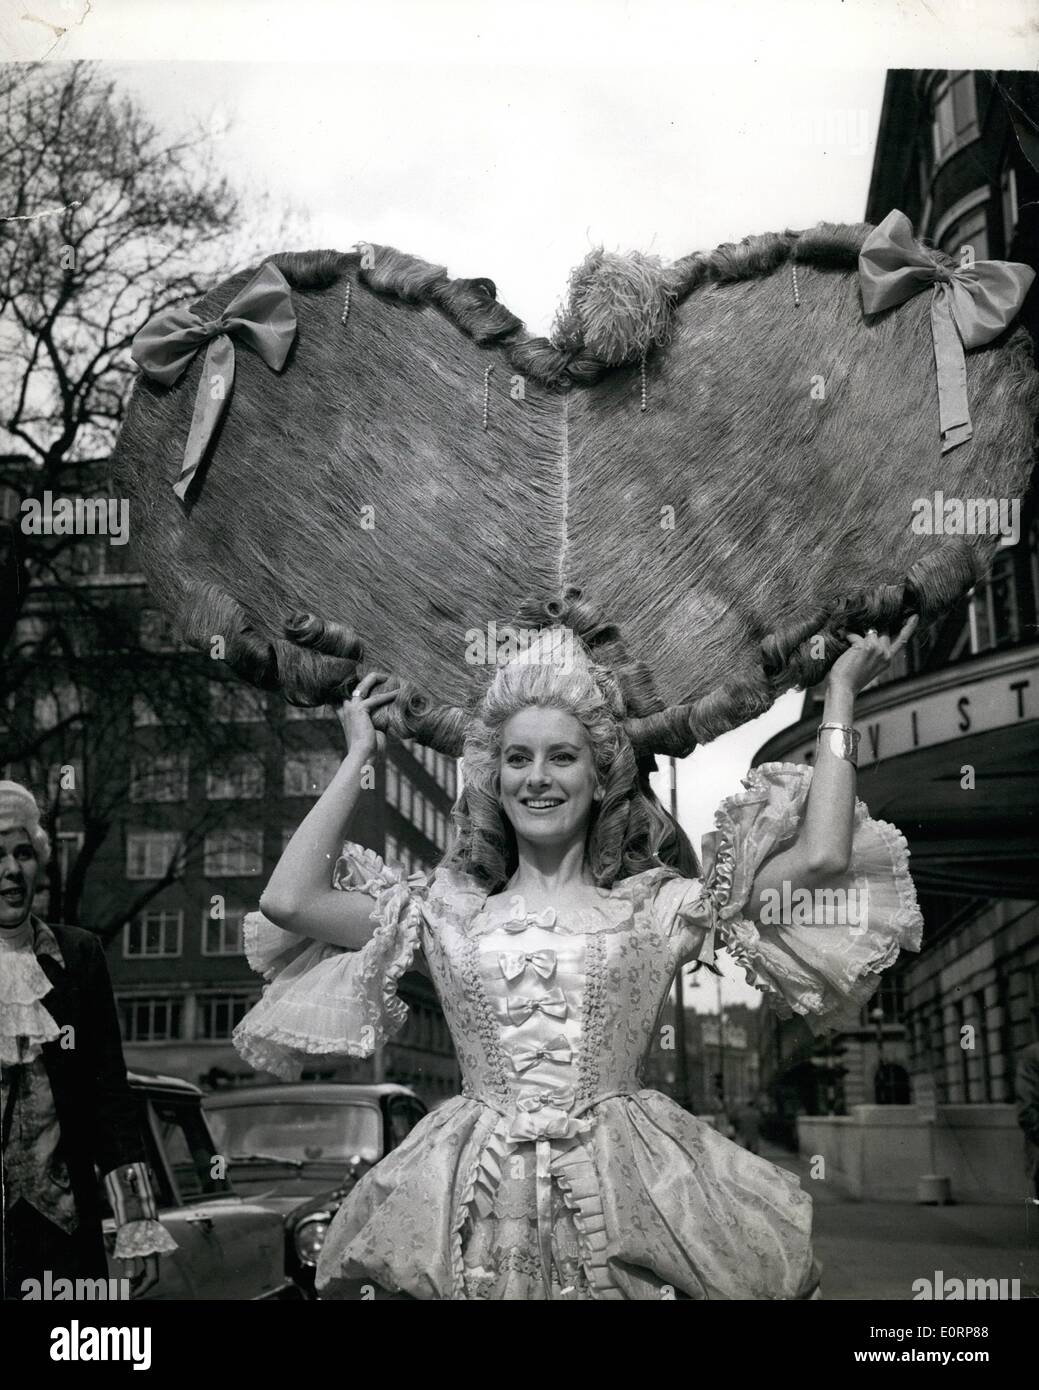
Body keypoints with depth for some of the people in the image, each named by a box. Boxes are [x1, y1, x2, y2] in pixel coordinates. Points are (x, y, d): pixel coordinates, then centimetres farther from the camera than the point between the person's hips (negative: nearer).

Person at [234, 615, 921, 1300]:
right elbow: (287, 901, 2)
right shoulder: (449, 911, 9)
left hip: (620, 1198, -1)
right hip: (474, 1210, 1)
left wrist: (839, 694, 5)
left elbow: (820, 859, -3)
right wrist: (358, 758, 10)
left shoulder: (655, 907, 5)